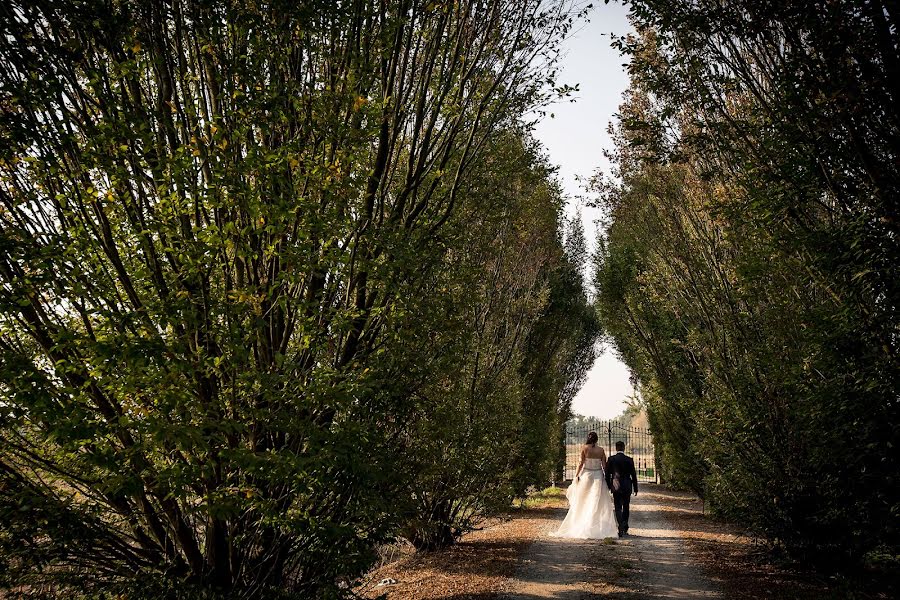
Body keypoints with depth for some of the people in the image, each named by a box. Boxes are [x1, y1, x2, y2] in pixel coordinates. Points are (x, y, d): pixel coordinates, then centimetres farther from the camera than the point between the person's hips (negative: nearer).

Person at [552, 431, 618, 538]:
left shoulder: (585, 448, -5)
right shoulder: (601, 450, 1)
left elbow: (581, 463, -7)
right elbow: (604, 465, 1)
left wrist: (576, 476, 0)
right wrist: (607, 478, 8)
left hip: (586, 475, -1)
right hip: (598, 477, 1)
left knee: (583, 504, 7)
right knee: (597, 504, 3)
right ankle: (598, 529, 1)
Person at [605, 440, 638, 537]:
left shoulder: (611, 459, -4)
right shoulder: (629, 460, -4)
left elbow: (607, 474, -1)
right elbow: (633, 475, -1)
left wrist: (608, 487, 9)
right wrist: (635, 489, 8)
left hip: (616, 487, -1)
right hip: (627, 487, 1)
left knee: (618, 508, 3)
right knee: (626, 508, 15)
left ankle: (621, 529, -11)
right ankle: (625, 529, 20)